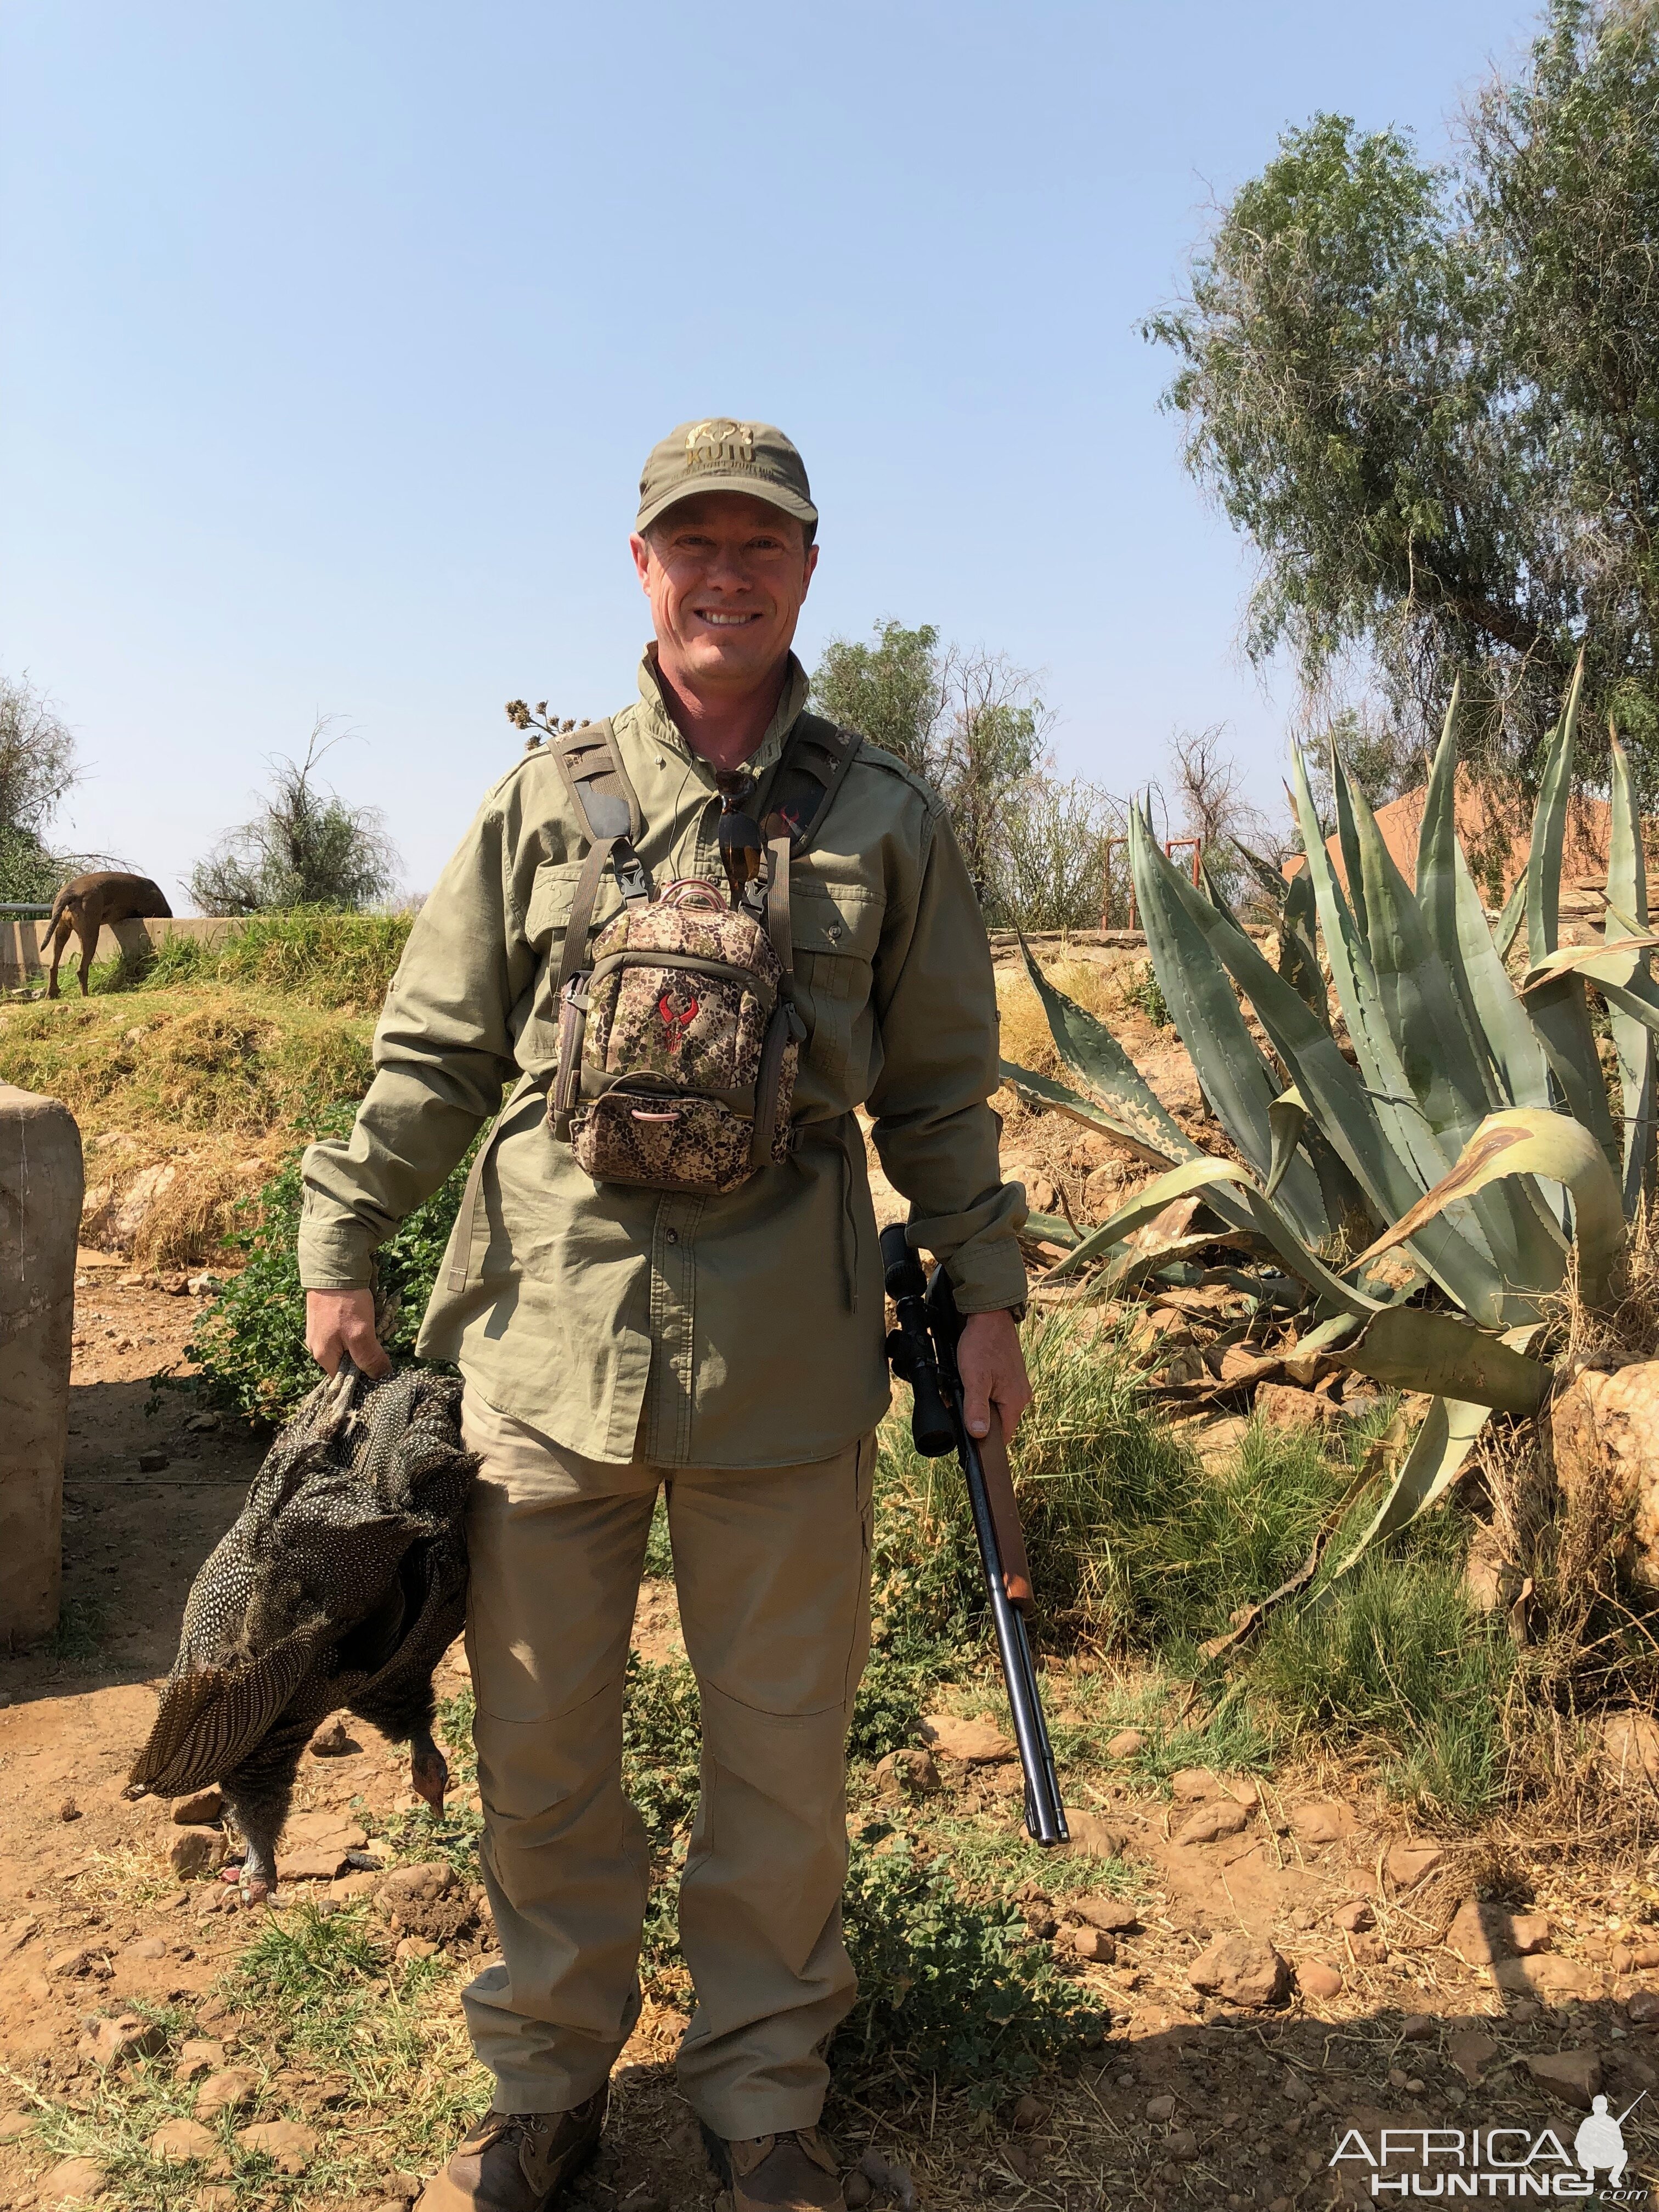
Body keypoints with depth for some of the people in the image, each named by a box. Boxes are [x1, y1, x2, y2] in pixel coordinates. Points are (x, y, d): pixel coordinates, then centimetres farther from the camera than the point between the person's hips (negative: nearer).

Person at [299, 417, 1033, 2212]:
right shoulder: (543, 799, 7)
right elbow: (434, 1050, 8)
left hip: (785, 1345, 0)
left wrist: (987, 1295, 8)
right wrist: (342, 1243, 1)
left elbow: (940, 1088, 11)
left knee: (781, 1742, 11)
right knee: (538, 1734, 12)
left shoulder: (886, 818, 7)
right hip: (544, 1328, 1)